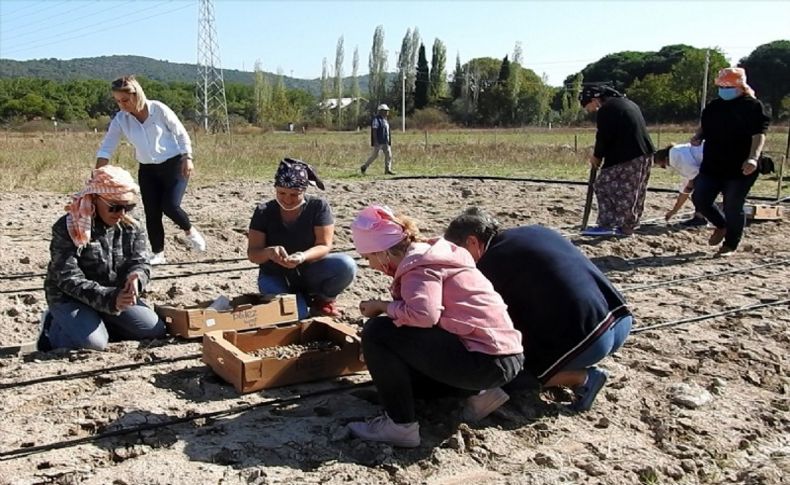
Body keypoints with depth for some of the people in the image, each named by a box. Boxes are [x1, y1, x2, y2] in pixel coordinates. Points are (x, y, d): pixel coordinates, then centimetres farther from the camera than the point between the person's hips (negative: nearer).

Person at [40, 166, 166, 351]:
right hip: (71, 298, -5)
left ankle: (100, 323, 11)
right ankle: (55, 329, 3)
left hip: (116, 294, 5)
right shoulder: (67, 228, -19)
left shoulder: (132, 227, -4)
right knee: (93, 342, -29)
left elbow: (140, 263, -9)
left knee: (155, 330, -7)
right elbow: (69, 279, -25)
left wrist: (136, 277, -36)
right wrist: (109, 299, -39)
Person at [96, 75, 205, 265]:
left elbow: (181, 133, -8)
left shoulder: (158, 109, -16)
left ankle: (190, 231, 14)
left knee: (170, 205, -17)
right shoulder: (120, 120, -8)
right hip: (148, 170, 4)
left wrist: (187, 158, -13)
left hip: (174, 164, -4)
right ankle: (158, 254, 17)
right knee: (151, 213, 2)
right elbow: (106, 149, -7)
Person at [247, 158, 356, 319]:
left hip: (309, 271, 1)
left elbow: (324, 246, -15)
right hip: (276, 276, -1)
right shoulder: (264, 212, -10)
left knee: (346, 266, -29)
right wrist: (269, 252, -36)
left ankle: (322, 300, 1)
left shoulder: (319, 207, -12)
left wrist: (303, 257, -36)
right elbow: (252, 254, -11)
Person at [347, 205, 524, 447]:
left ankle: (400, 424, -6)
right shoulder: (426, 255, 16)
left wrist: (382, 305, -13)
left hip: (486, 360, -10)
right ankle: (477, 393, 15)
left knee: (377, 331, -11)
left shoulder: (418, 265, -13)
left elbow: (423, 314, -30)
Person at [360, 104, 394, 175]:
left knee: (388, 154, -1)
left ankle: (387, 170, -1)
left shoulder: (384, 119, 15)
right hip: (378, 142, -8)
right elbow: (374, 131, -19)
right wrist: (375, 141, -25)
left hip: (385, 142, 8)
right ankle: (364, 167, 10)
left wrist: (389, 141, 20)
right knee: (375, 155, -4)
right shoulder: (376, 119, -12)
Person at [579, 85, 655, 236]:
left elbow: (603, 137, -12)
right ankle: (626, 226, 17)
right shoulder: (627, 103, 21)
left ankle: (607, 225, -5)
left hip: (625, 157, -10)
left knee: (604, 187, -2)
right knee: (633, 193, 13)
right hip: (644, 154, 10)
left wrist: (597, 156, 5)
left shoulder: (606, 110, -9)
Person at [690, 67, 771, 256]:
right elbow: (703, 127, 23)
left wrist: (753, 158, -30)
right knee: (700, 199, 5)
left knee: (733, 207, 1)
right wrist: (697, 137, -1)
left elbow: (759, 135, -15)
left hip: (740, 169, -6)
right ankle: (721, 225, 33)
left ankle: (730, 245, 18)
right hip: (711, 166, 6)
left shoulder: (753, 106, -8)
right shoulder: (714, 106, 11)